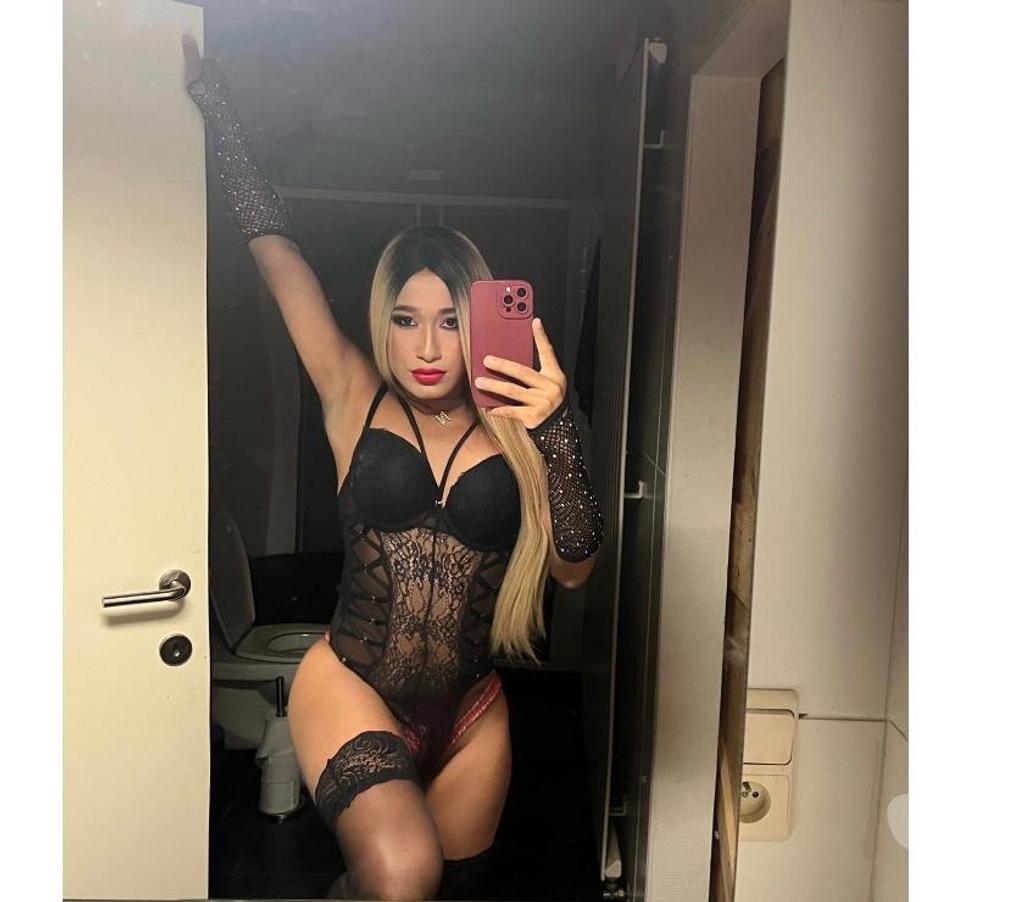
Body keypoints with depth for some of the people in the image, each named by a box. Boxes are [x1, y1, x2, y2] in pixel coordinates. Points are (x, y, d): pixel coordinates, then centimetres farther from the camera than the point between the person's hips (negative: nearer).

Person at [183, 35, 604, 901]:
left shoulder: (513, 429, -4)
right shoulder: (357, 402, -6)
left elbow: (574, 565, -15)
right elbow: (274, 247, -5)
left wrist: (556, 426, -26)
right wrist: (215, 102, -2)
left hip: (469, 716, 3)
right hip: (348, 685, -2)